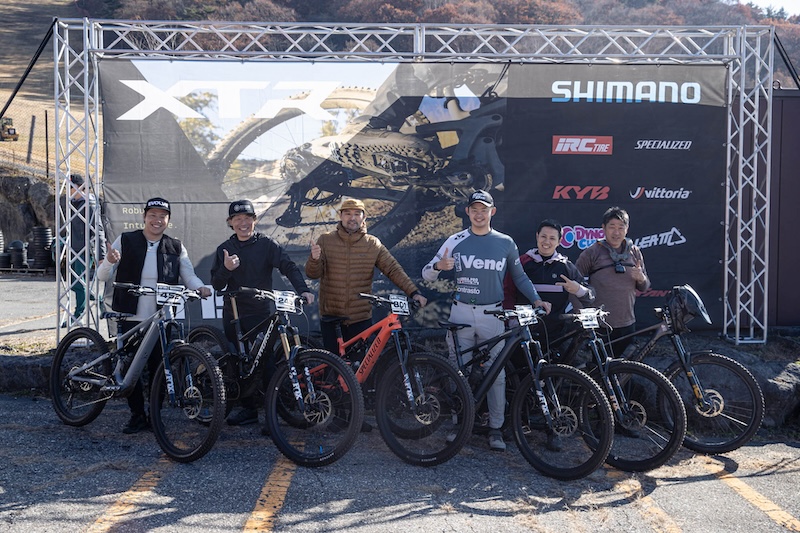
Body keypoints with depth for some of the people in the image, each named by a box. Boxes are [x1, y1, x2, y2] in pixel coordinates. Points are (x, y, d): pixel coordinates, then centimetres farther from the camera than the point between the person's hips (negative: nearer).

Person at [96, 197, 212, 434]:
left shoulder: (176, 248, 9)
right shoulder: (125, 241, 4)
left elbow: (188, 274, 4)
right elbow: (103, 277, 3)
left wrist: (200, 287, -18)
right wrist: (109, 262, -20)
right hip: (130, 317, -1)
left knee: (158, 368, 3)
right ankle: (137, 415, 16)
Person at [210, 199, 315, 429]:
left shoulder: (266, 244, 0)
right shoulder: (224, 249, 10)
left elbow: (288, 266, -11)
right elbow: (217, 285, 5)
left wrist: (302, 289, -28)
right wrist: (226, 269, -16)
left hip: (260, 314, -4)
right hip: (232, 316, 4)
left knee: (266, 362, -9)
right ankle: (248, 408, 20)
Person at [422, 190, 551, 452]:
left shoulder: (505, 243, 6)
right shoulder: (456, 241, 3)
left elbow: (519, 277, 16)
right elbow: (427, 274, 1)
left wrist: (536, 299, 1)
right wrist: (439, 266, -22)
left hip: (492, 314, 0)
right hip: (461, 313, 0)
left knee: (497, 373, 0)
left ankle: (496, 428, 11)